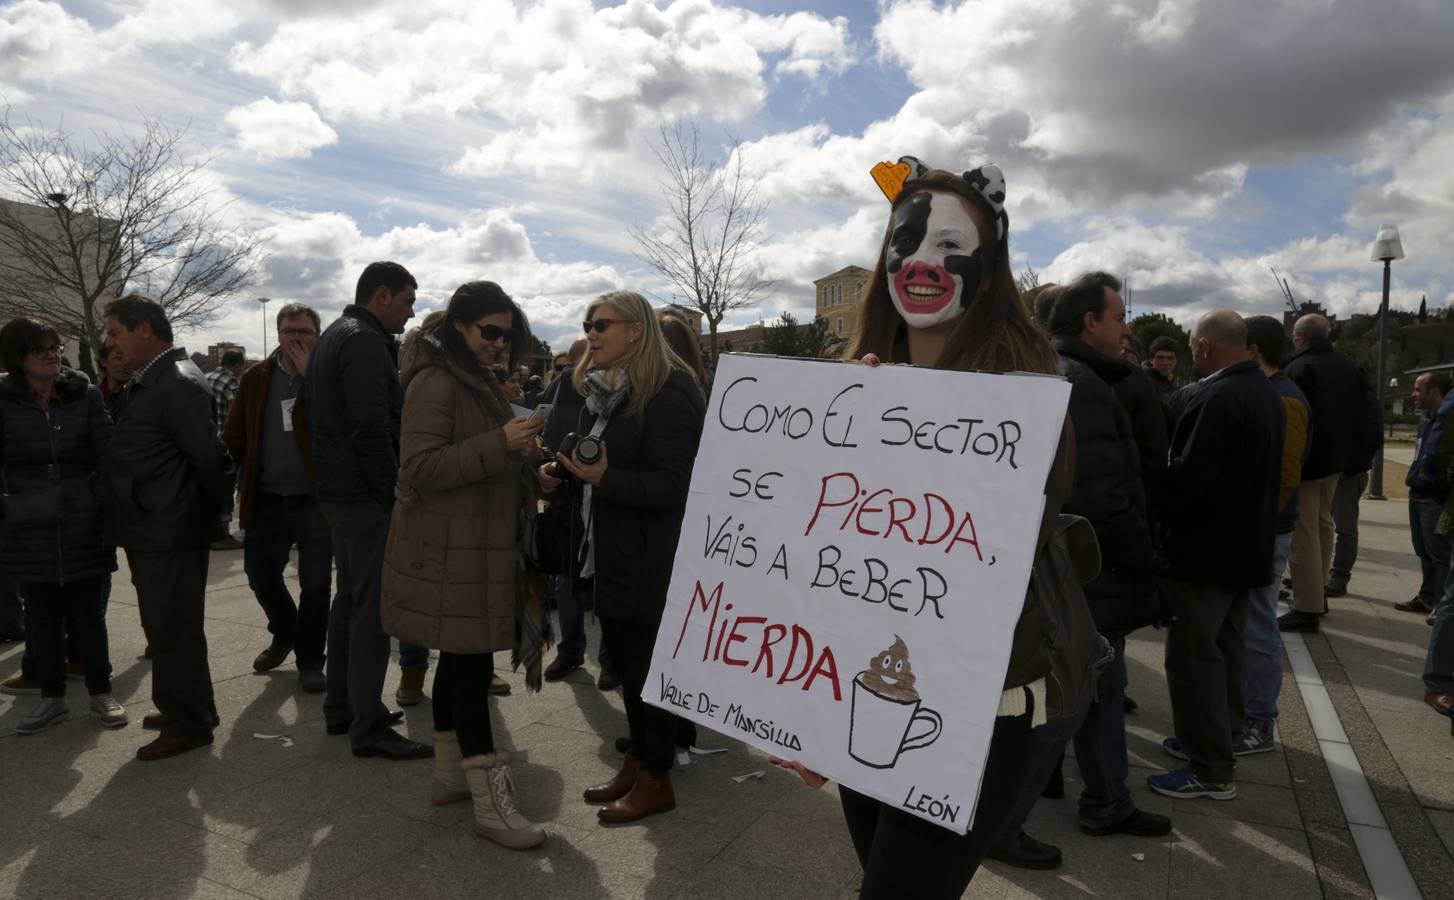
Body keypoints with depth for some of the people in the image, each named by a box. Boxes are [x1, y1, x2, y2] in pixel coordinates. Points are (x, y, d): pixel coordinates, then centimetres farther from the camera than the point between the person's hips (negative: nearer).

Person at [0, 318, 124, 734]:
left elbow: (107, 453, 0)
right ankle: (51, 697, 24)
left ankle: (100, 692, 21)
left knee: (89, 614, 8)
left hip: (84, 527, -1)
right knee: (42, 616, 11)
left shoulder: (86, 394, -1)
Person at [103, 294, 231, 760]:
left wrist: (219, 505, -10)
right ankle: (183, 708, 35)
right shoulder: (145, 382, 13)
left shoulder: (180, 383, -19)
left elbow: (209, 455, -24)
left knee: (173, 631, 1)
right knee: (163, 628, 20)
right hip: (150, 531, 10)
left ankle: (190, 723, 15)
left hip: (170, 533, -10)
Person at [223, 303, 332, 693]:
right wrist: (247, 479, 9)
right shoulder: (255, 378, 7)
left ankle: (310, 661, 20)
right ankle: (285, 633, 38)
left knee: (315, 584, 4)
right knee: (260, 574, 10)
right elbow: (234, 436, 13)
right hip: (266, 498, 4)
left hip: (314, 498, -3)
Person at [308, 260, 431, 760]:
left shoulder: (334, 335, 17)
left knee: (350, 597, 18)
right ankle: (369, 726, 2)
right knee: (373, 608, -5)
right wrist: (394, 494, -17)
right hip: (367, 495, -11)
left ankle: (340, 706, 29)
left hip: (339, 490, 11)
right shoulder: (365, 342, -16)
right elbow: (372, 429, -24)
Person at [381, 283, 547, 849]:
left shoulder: (478, 380, 17)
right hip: (449, 551, -10)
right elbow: (420, 468, -23)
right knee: (471, 662, -7)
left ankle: (450, 774, 29)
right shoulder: (435, 383, -15)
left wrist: (518, 456, 9)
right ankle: (490, 803, 0)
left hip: (476, 543, 10)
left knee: (461, 658, 16)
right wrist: (499, 444, -27)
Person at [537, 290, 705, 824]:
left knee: (648, 660, 2)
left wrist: (605, 477, -30)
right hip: (609, 547, 8)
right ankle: (638, 761, 31)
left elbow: (672, 485, -20)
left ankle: (656, 779, 19)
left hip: (650, 554, -8)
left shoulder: (668, 394, -16)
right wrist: (557, 472, 0)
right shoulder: (589, 386, 10)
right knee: (624, 656, 15)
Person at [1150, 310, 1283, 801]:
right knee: (1224, 648, 19)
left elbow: (1187, 479, -27)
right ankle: (1214, 740, 33)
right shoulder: (1265, 393, 9)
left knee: (1193, 656, -1)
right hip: (1244, 544, 10)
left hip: (1203, 549, -10)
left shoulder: (1217, 398, -23)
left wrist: (1154, 515, -11)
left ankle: (1211, 770, 7)